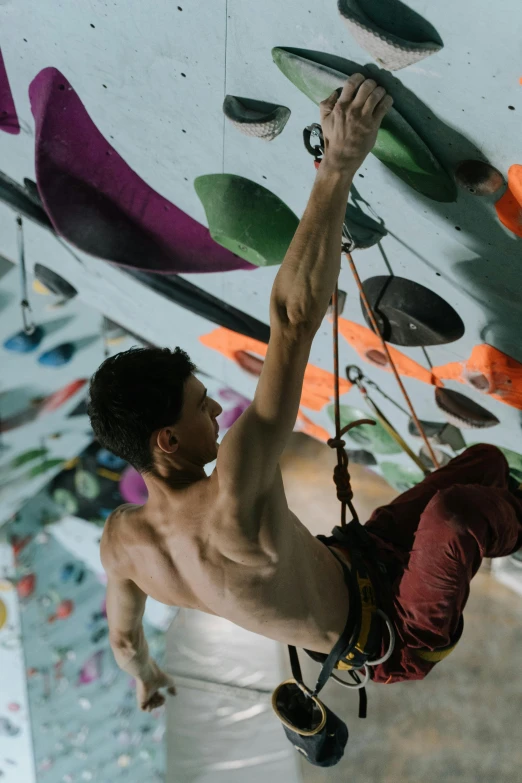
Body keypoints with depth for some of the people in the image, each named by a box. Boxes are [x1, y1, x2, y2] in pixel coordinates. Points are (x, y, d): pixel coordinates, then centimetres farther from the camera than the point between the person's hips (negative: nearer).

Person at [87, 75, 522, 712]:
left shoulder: (122, 539, -17)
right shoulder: (231, 504, -42)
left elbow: (124, 636, 6)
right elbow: (295, 317, -53)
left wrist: (146, 678, 29)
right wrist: (337, 168, -54)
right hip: (396, 641, -8)